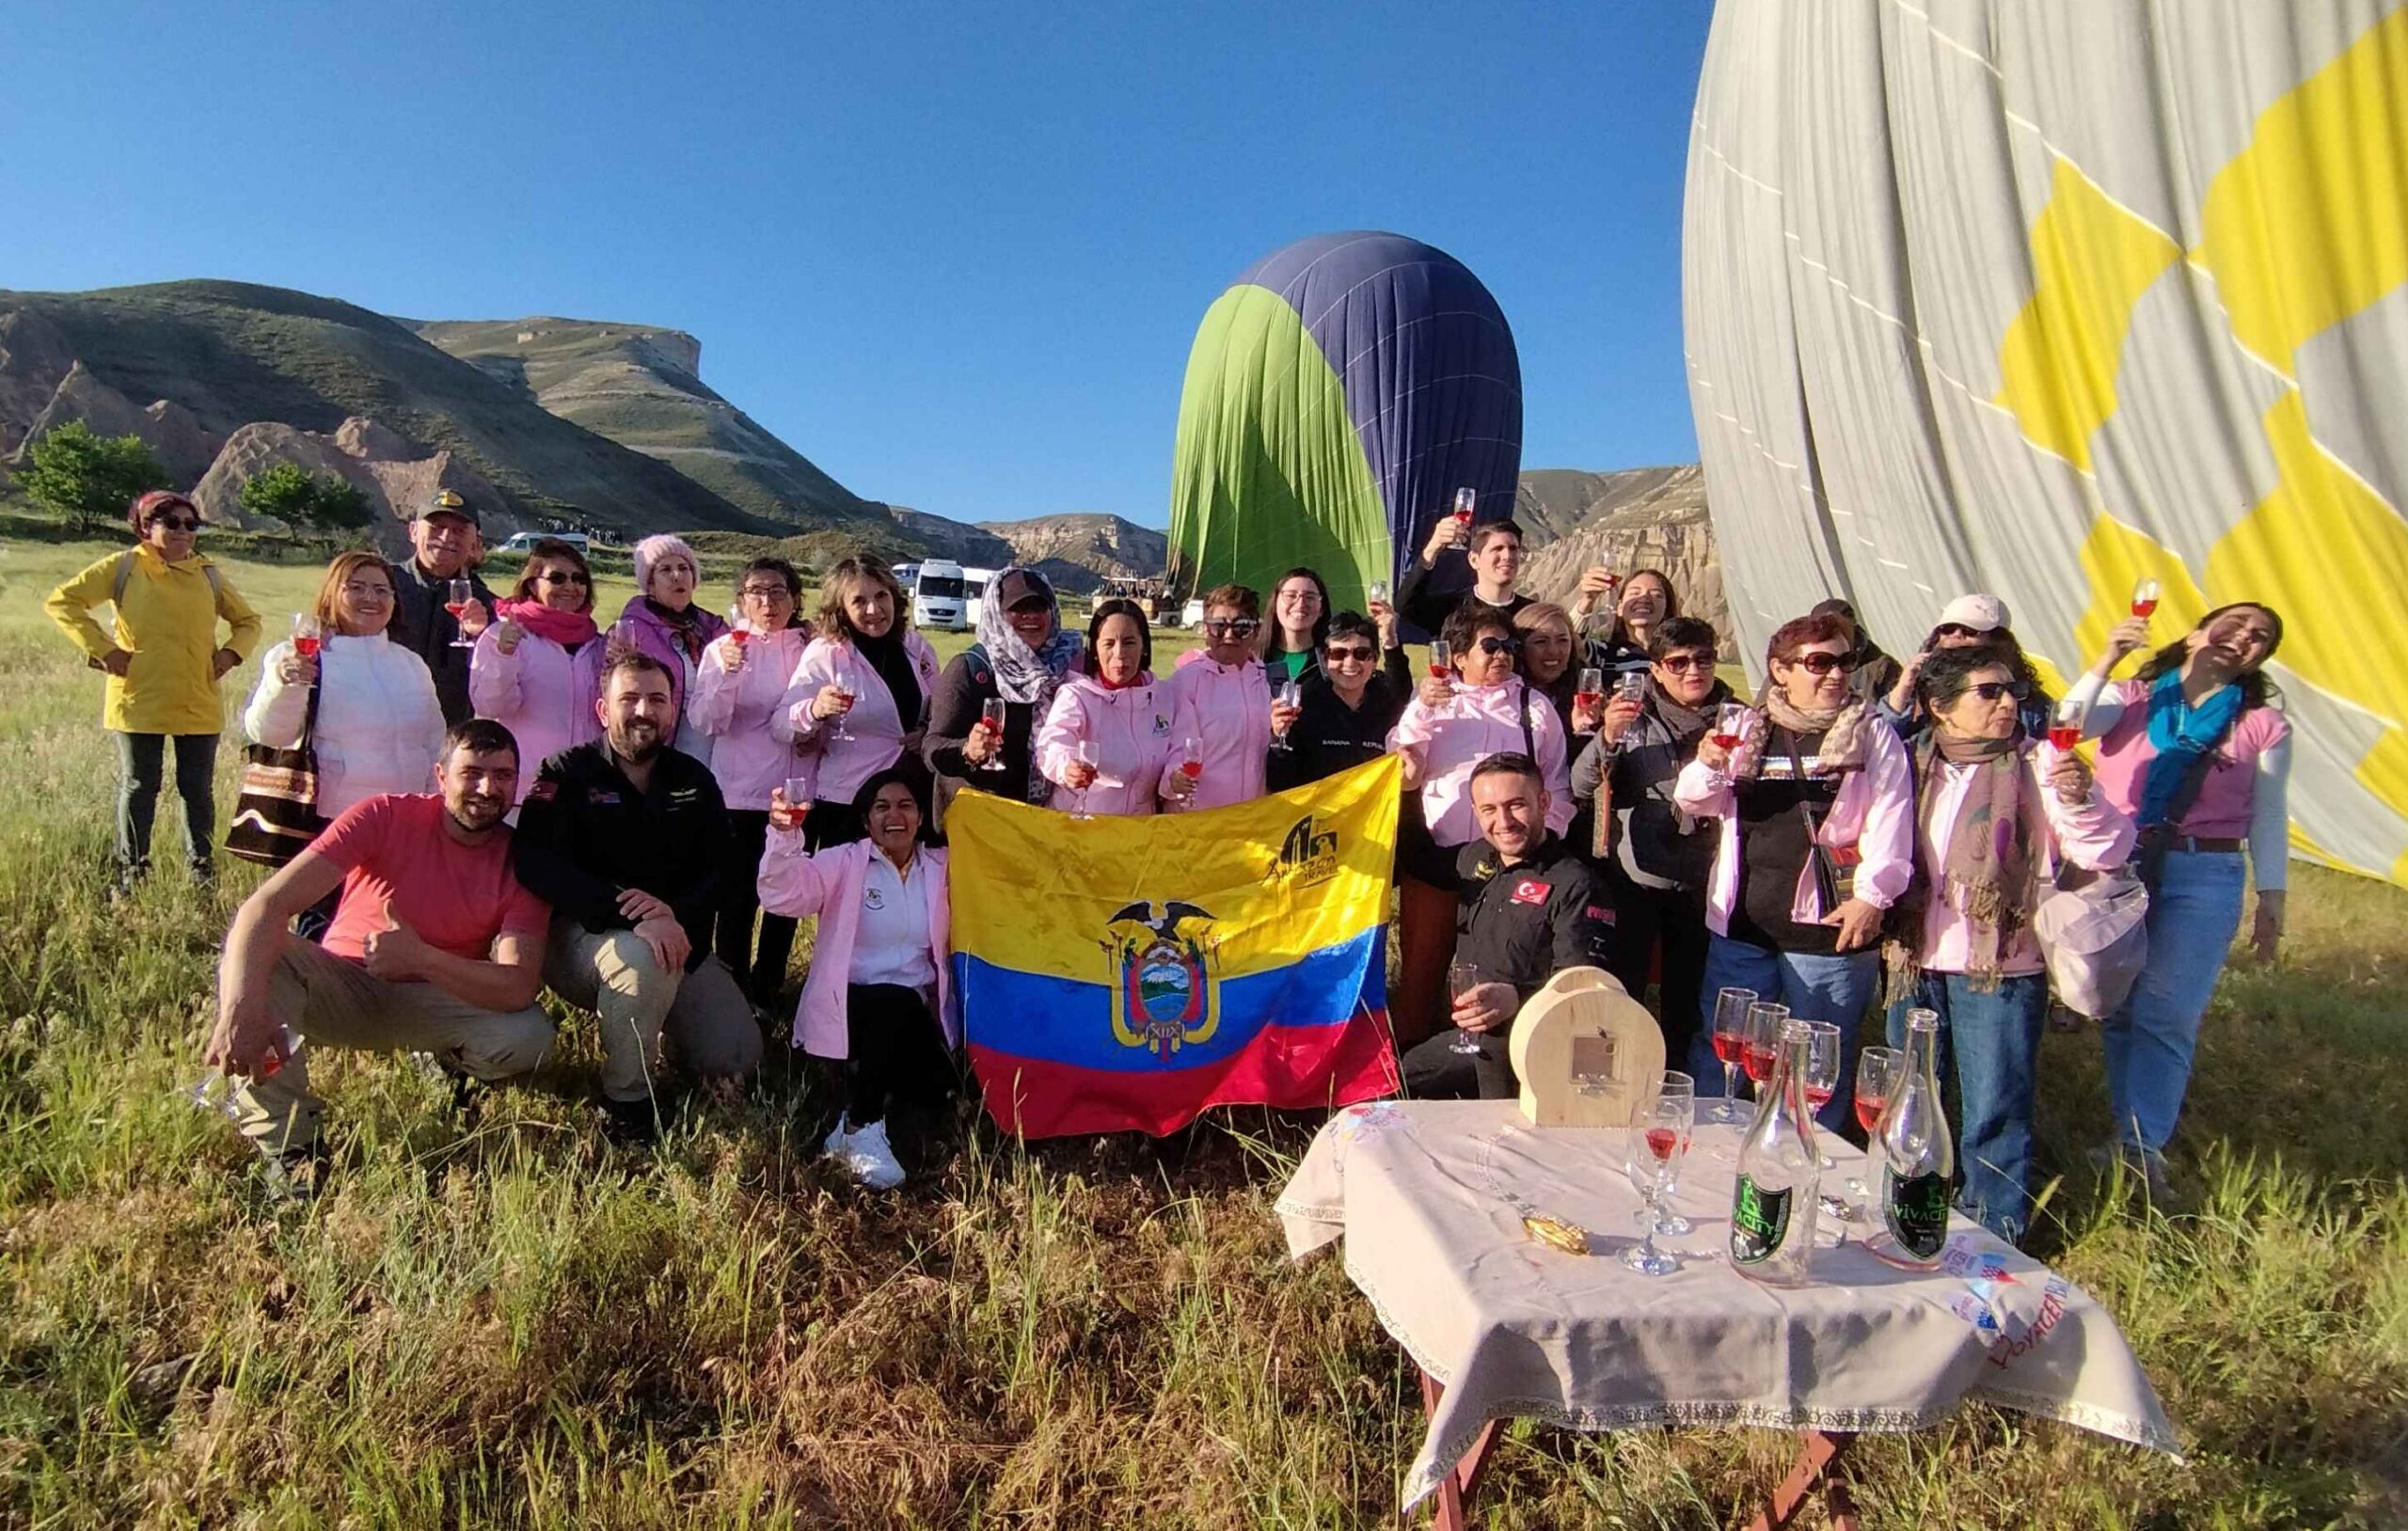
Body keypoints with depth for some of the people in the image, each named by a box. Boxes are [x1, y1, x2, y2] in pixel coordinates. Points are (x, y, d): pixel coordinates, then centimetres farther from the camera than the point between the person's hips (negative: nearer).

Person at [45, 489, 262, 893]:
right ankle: (131, 873, 16)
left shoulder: (209, 574, 10)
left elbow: (248, 621, 21)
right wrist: (102, 648, -9)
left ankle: (203, 869, 18)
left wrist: (231, 652, 2)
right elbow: (61, 602, 0)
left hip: (199, 704, 2)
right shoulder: (123, 567, 1)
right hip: (139, 702, -2)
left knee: (198, 789, 8)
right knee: (138, 788, 5)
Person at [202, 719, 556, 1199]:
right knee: (251, 947, -28)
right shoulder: (385, 817, -17)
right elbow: (268, 903, -28)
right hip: (341, 988, 0)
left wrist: (420, 957, -40)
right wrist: (241, 1008, -44)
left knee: (529, 1035, -29)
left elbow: (520, 988, -26)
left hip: (438, 1002, 0)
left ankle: (450, 1059, 9)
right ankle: (286, 1142, -22)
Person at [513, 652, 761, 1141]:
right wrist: (633, 915, -35)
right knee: (643, 956, -39)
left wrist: (677, 912, -26)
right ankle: (627, 1098, -15)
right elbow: (536, 863, -23)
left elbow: (722, 870, -2)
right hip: (583, 934, -4)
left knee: (736, 1061, -7)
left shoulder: (694, 780, 5)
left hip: (679, 939, 4)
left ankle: (655, 1019, 25)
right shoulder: (568, 775, -8)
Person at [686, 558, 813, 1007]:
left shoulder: (811, 649, 5)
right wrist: (726, 673, -22)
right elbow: (705, 723, -8)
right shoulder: (723, 648, 0)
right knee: (737, 902, 4)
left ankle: (766, 991, 27)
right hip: (739, 796, -2)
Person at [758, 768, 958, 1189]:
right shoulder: (844, 862, -3)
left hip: (918, 1012, 3)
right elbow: (785, 895, -20)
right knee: (897, 1003, -35)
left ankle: (873, 1086, 16)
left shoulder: (942, 867, 8)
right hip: (853, 1005, -3)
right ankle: (860, 1130, -20)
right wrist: (785, 834, -36)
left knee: (935, 1089, -19)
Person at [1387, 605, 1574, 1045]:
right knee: (1421, 970, 8)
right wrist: (1421, 709, -8)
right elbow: (1404, 776, 1)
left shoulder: (1534, 706, 10)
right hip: (1433, 857, 1)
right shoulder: (1432, 700, 10)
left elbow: (1557, 787, 9)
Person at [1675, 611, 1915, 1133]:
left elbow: (1890, 820, -5)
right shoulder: (1748, 730, 9)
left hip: (1829, 927, -3)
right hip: (1742, 924, 3)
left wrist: (1871, 896, -15)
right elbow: (1697, 801, 7)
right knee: (1714, 1053, 11)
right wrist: (1709, 766, -14)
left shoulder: (1872, 735, 2)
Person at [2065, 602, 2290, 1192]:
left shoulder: (2264, 725, 7)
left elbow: (2268, 817, 9)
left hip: (2203, 877, -1)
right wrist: (2109, 658, -19)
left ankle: (2143, 1144, -1)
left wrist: (2271, 900, 7)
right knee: (2119, 1010, 6)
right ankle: (2132, 1134, 16)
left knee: (2165, 1016, -8)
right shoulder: (2133, 699, 8)